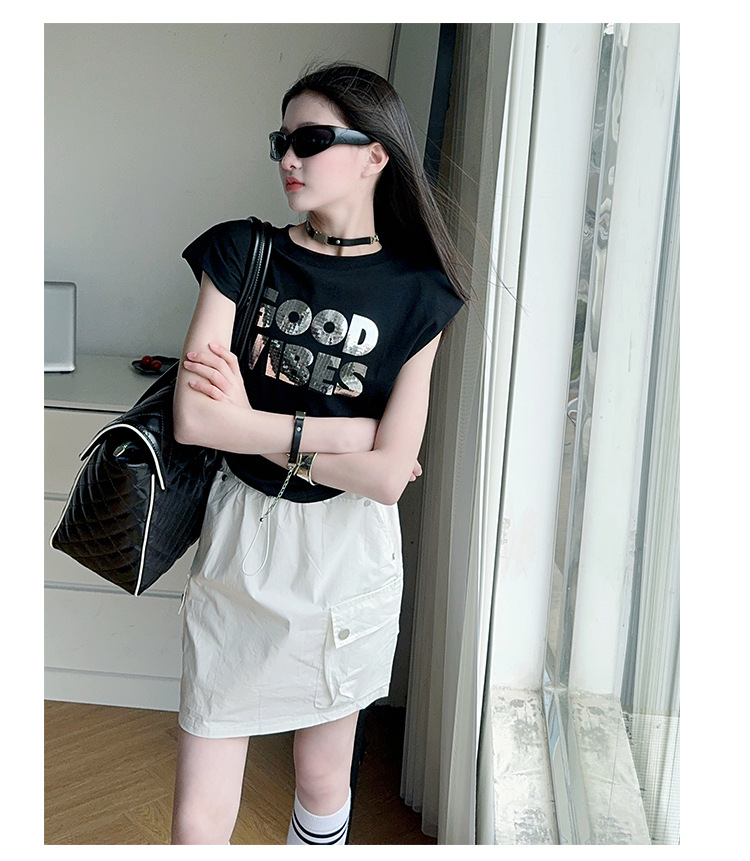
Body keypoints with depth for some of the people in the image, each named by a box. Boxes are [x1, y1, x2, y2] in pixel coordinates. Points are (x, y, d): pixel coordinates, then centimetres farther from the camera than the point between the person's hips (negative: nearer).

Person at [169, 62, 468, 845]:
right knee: (198, 818, 5)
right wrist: (339, 433, -15)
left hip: (346, 552, 0)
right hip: (237, 543, 0)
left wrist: (252, 424, -14)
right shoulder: (242, 253, -3)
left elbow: (388, 477, -14)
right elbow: (193, 420, -15)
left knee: (322, 781, 19)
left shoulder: (414, 295, -5)